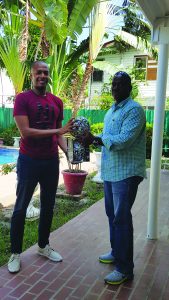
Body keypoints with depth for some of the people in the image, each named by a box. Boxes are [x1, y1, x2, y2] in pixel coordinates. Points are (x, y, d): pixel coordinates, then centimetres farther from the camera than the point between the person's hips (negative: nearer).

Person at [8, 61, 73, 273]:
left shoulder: (57, 102, 8)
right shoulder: (22, 99, -8)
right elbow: (25, 132, -18)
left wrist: (68, 151, -5)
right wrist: (57, 131, -21)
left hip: (51, 161, 5)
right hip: (29, 162, -5)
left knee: (48, 206, 15)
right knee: (20, 208, 6)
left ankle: (43, 246, 34)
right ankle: (15, 253, 23)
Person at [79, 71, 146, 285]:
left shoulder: (134, 110, -13)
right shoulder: (111, 110, 16)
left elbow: (122, 140, -24)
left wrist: (94, 139, -16)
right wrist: (93, 139, -1)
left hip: (126, 173, -9)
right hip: (110, 171, 9)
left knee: (121, 219, -4)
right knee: (112, 214, 18)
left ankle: (125, 269, 9)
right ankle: (116, 253, 36)